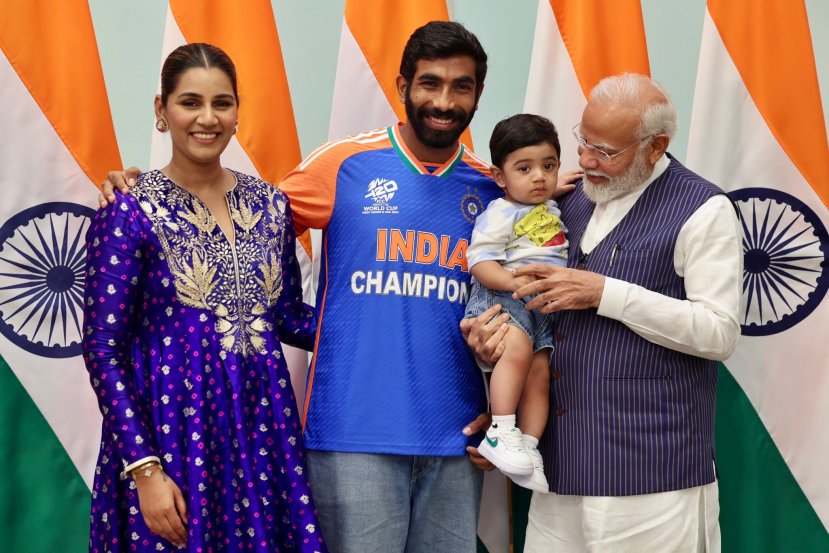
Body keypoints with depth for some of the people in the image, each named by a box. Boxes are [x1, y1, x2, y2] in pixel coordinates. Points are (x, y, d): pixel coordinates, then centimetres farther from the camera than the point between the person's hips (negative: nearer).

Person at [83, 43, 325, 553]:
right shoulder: (131, 213, -8)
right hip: (171, 432, -4)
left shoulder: (270, 203, 6)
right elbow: (103, 349, -9)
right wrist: (145, 468, -15)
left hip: (263, 426, 4)